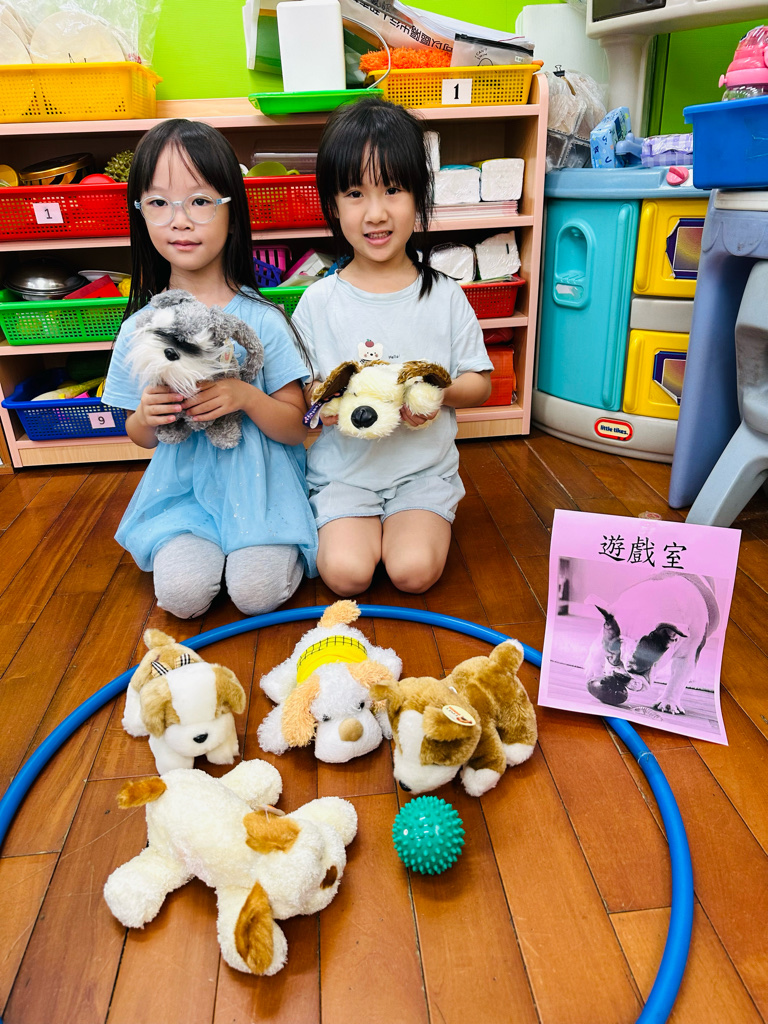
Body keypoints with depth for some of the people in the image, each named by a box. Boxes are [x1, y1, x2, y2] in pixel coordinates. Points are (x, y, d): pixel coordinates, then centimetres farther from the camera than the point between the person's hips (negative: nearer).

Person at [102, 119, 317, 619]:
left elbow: (297, 428, -6)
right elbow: (140, 437, 9)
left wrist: (246, 396, -24)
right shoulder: (138, 329, -1)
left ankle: (267, 539, 12)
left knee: (258, 592, -20)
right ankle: (202, 539, 14)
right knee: (182, 594, -17)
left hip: (258, 480, -2)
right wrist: (147, 417, -14)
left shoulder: (261, 319, -8)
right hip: (182, 484, 2)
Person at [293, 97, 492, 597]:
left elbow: (481, 382, 3)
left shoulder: (445, 296, -1)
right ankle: (343, 526, 13)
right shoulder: (319, 301, -2)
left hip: (424, 469, 0)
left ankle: (423, 521, 11)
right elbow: (296, 389, 3)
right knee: (347, 572, -18)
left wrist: (436, 391, -18)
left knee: (414, 571, -19)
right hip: (344, 471, 0)